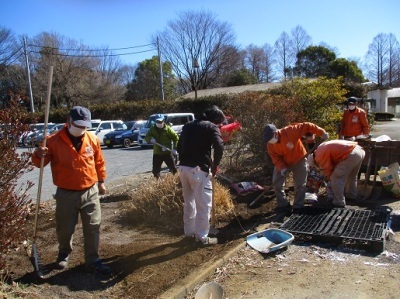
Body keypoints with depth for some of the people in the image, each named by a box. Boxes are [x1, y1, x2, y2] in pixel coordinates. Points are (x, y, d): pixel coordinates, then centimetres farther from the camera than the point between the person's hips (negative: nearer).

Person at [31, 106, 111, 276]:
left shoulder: (92, 139, -1)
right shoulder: (53, 141, -10)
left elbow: (99, 162, 11)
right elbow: (40, 163, -5)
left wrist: (101, 181, 15)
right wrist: (39, 155, -28)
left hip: (90, 191, 2)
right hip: (66, 194, -1)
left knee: (93, 228, 5)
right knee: (65, 229, 13)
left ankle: (92, 262, 18)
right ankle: (64, 254, 43)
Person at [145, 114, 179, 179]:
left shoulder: (168, 129, -8)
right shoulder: (153, 129, 4)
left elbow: (176, 138, -5)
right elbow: (147, 137, 3)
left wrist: (174, 148, -15)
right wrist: (151, 139, -21)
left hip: (167, 152, -3)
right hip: (157, 153, 3)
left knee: (173, 168, -1)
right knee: (155, 170, 6)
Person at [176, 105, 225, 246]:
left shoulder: (188, 126, 19)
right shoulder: (211, 127, -3)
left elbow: (179, 146, 21)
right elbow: (219, 147, -18)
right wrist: (215, 165, -4)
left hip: (183, 167, 7)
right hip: (198, 169, -7)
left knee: (189, 202, 20)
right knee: (204, 204, 4)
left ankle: (189, 232, 31)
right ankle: (202, 237, 10)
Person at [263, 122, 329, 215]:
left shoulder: (290, 131, -34)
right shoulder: (270, 145, -19)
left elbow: (306, 126, -28)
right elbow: (276, 158, -15)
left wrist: (321, 133, -26)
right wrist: (282, 168, -32)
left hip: (299, 160, -3)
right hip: (283, 163, 3)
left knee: (300, 185, -1)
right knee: (276, 183, -3)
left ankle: (298, 208, 14)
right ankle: (283, 205, 11)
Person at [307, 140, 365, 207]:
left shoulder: (320, 156, -5)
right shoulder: (322, 148, 24)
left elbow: (328, 170, 1)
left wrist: (331, 179, 20)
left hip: (351, 155, -11)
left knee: (336, 178, -2)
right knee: (351, 176, 30)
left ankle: (339, 203, 0)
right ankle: (351, 195, 46)